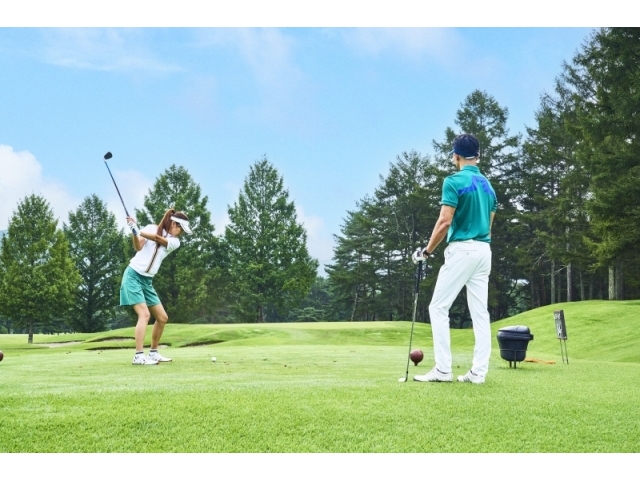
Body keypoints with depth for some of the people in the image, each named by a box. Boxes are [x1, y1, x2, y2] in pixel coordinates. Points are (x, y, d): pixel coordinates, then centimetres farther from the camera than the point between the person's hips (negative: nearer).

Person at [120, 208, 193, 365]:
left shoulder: (175, 242, 4)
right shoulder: (152, 228, -3)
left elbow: (157, 238, -14)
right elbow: (138, 247, -16)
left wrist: (138, 231, -26)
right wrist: (134, 232, -33)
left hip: (147, 280, 6)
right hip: (133, 275, -6)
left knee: (162, 317, 7)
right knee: (144, 314, -19)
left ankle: (153, 353, 21)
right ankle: (138, 356, -20)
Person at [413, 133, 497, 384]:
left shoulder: (454, 181, -10)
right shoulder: (488, 185, 15)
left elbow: (445, 222, -14)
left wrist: (428, 250, -3)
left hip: (462, 249, -8)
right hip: (484, 251, 8)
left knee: (438, 307, -2)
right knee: (480, 312, 5)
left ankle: (443, 369, -7)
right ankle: (478, 371, 4)